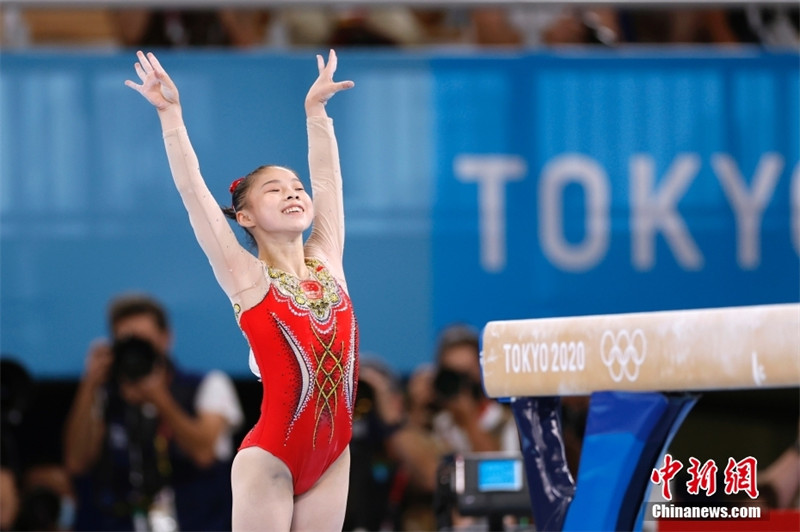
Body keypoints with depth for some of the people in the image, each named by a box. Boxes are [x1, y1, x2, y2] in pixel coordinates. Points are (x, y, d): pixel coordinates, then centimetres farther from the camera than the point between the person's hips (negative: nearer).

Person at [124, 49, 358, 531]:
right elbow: (193, 190, -9)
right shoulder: (247, 277, -4)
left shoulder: (327, 261, 8)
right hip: (271, 460, -5)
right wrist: (171, 114, -12)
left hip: (331, 457, 5)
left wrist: (316, 108, 18)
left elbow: (327, 177, 15)